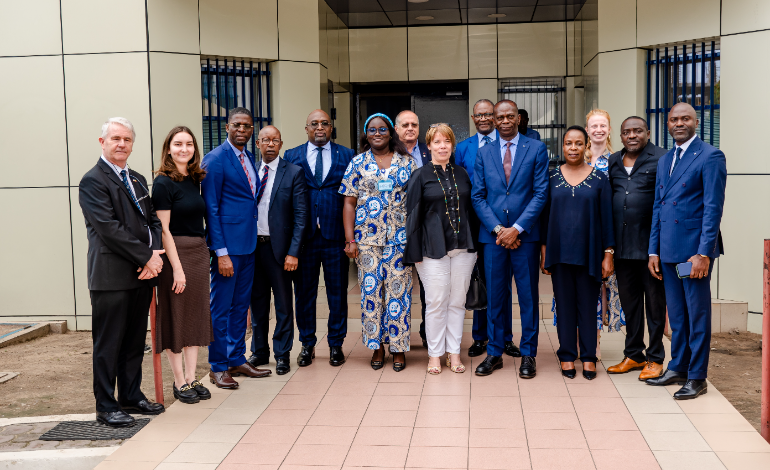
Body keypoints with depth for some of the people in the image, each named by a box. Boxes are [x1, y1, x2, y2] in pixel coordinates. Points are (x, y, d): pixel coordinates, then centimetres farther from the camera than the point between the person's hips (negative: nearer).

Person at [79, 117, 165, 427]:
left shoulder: (137, 180, 17)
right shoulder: (92, 181, -8)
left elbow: (152, 221, 14)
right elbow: (109, 228, -16)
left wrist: (153, 256, -4)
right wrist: (147, 257, -15)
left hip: (142, 274, 7)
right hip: (111, 276, -7)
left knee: (135, 340, 14)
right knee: (109, 343, 1)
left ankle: (131, 395, 27)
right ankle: (106, 407, 10)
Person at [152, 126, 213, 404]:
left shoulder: (195, 180, 11)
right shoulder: (163, 183, -10)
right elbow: (163, 228, -13)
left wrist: (203, 255, 8)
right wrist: (177, 267, -18)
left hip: (199, 252, 7)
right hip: (175, 253, -7)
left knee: (195, 316, 10)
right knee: (175, 317, 2)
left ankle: (191, 378, 19)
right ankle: (179, 382, 12)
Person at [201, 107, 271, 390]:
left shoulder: (249, 158, 13)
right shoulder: (215, 160, -10)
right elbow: (211, 208, -13)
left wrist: (254, 238, 9)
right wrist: (221, 252, -17)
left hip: (248, 243, 8)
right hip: (227, 244, -8)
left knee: (241, 305, 15)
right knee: (221, 308, 1)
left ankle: (237, 360, 25)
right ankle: (218, 367, 12)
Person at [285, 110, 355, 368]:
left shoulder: (347, 156, 7)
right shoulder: (291, 156, 8)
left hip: (335, 235, 0)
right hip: (303, 235, 1)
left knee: (337, 292, 6)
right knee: (304, 292, 8)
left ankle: (336, 344, 20)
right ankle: (307, 344, 21)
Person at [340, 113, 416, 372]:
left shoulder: (407, 162, 6)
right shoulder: (357, 163, 6)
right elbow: (349, 204, 4)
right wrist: (350, 239, -3)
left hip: (399, 236, 0)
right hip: (367, 236, 1)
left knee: (398, 289, 0)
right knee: (370, 289, 3)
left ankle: (398, 347, 11)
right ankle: (377, 345, 16)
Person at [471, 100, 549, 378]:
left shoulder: (536, 149, 2)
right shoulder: (484, 153, 9)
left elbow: (541, 193, -4)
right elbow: (478, 196, 6)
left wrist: (516, 229, -11)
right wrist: (498, 229, -7)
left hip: (525, 234, -2)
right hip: (493, 235, 2)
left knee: (528, 296, 4)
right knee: (495, 295, 7)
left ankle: (528, 355, 15)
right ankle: (495, 352, 17)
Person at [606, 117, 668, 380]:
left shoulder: (660, 159, -4)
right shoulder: (613, 162, 13)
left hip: (650, 243, -5)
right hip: (622, 245, 5)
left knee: (654, 300, 4)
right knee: (629, 300, 13)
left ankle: (655, 358, 15)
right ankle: (633, 355, 25)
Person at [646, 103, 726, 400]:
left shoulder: (710, 157, -7)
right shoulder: (665, 161, 16)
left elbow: (713, 208, -12)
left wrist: (704, 253, -17)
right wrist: (654, 250, 12)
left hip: (695, 249, -7)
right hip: (668, 250, 7)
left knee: (698, 314, 1)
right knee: (676, 314, 15)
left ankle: (697, 378, 10)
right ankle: (678, 368, 26)